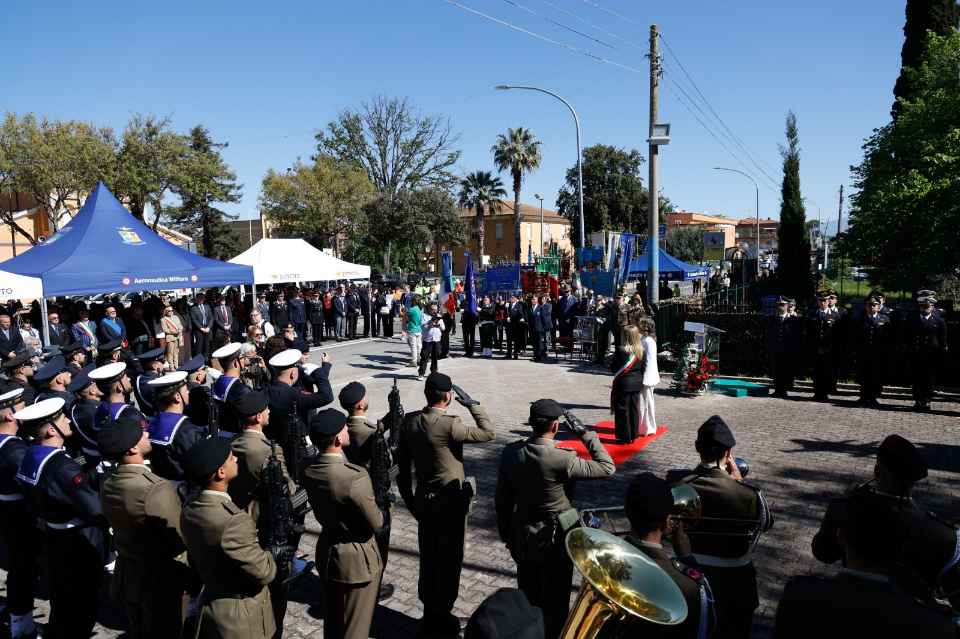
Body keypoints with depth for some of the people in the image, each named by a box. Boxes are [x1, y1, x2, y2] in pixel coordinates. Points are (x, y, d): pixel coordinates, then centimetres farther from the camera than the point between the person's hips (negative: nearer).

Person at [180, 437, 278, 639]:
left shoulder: (189, 511, -6)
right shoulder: (234, 520, -32)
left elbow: (195, 560, 8)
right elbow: (264, 572, -23)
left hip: (210, 605, 7)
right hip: (241, 618, -7)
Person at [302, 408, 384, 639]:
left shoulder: (309, 471, -9)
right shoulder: (356, 477, -31)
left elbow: (321, 513, 5)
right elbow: (376, 523, -18)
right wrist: (378, 513, 1)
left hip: (326, 553, 7)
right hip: (357, 560, -6)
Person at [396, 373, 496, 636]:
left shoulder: (410, 421, -5)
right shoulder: (450, 425, -25)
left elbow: (402, 465, 3)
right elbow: (489, 432, -16)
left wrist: (409, 500, 14)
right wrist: (472, 404, -9)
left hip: (423, 501, 6)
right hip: (451, 503, -6)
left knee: (428, 560, 18)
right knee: (449, 562, 11)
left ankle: (429, 614, 32)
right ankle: (441, 617, 23)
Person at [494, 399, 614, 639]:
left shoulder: (510, 452, -12)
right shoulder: (562, 459, -27)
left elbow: (502, 499, -1)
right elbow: (607, 467, -16)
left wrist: (506, 533, 12)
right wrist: (586, 434, -8)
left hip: (522, 537, 5)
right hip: (555, 539, -5)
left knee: (527, 598, 24)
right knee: (555, 601, 15)